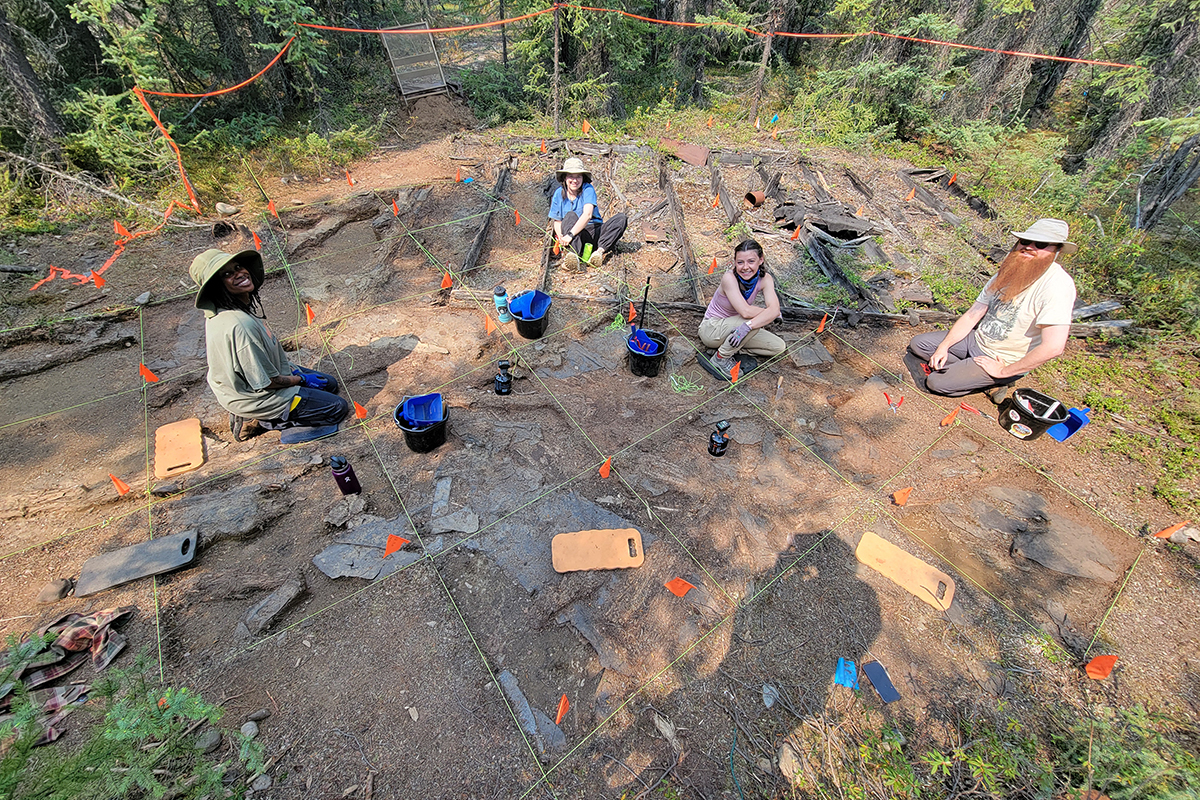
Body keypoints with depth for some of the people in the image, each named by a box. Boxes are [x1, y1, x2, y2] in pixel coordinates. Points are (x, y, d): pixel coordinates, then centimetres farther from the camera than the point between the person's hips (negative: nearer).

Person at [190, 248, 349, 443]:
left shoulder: (246, 301, -7)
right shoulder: (239, 325, -36)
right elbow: (267, 382, -27)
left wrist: (291, 368, 6)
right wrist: (302, 379, -11)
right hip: (253, 397, -9)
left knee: (329, 384, 21)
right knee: (338, 408, -4)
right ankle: (269, 421, 4)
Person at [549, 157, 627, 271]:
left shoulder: (588, 189, -5)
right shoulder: (559, 193, 3)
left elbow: (587, 215, -21)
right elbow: (557, 221, 3)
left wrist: (570, 234, -33)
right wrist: (561, 237, -21)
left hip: (595, 233, 0)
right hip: (576, 237, 0)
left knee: (621, 218, -18)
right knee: (570, 215, -29)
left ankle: (600, 251, -37)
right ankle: (572, 255, -53)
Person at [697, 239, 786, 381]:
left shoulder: (765, 279, -13)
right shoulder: (729, 277, -26)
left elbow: (775, 309, -29)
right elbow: (745, 311, -36)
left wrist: (749, 325, -44)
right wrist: (767, 313, -19)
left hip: (732, 328, 6)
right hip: (711, 329, -6)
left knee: (779, 347, -4)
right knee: (756, 319, -31)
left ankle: (731, 349, -1)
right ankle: (720, 359, -17)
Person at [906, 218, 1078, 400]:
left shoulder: (1058, 285, -24)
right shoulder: (1009, 270, 1)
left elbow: (1053, 347, -31)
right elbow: (973, 314, 4)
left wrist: (1003, 371, -22)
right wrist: (943, 347, -6)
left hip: (1003, 361, -7)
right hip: (977, 339, 7)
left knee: (936, 382, -18)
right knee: (918, 344, 2)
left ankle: (996, 381, 3)